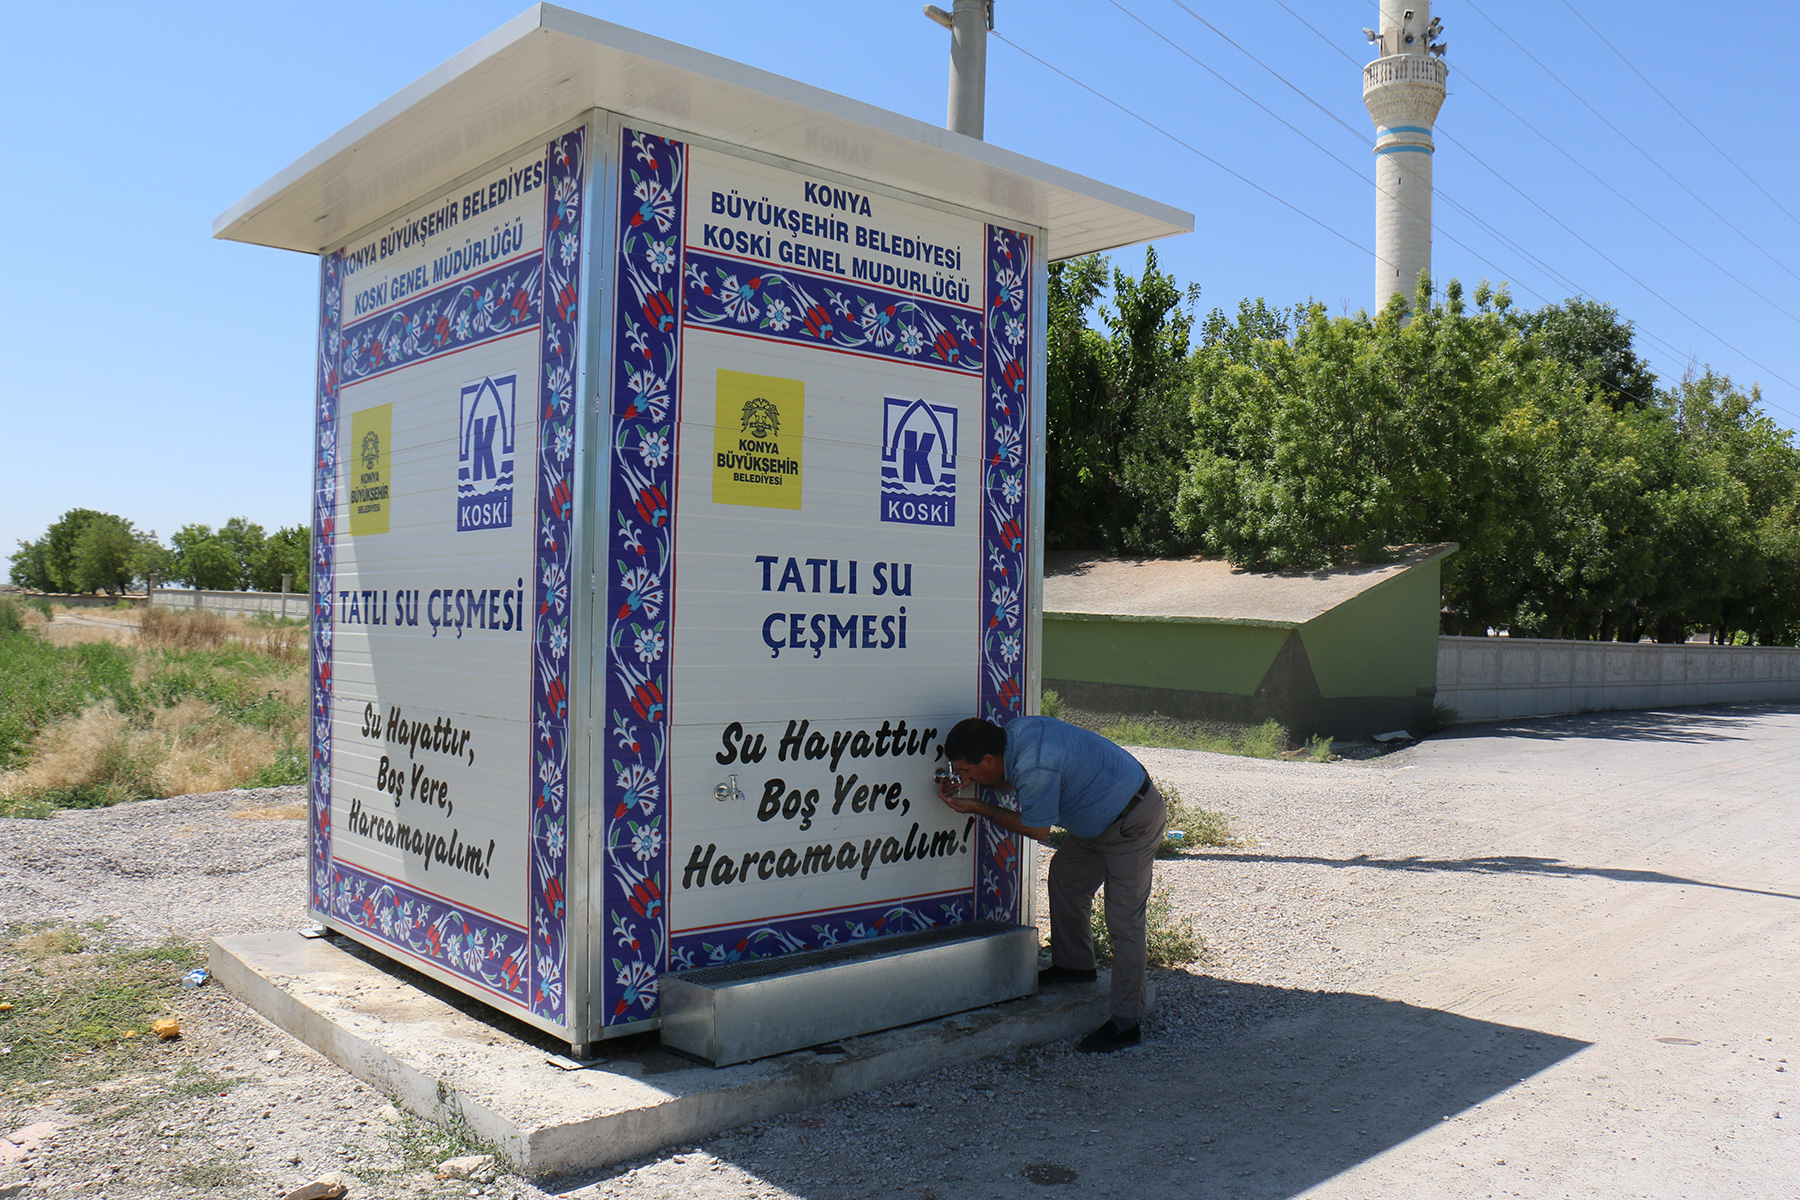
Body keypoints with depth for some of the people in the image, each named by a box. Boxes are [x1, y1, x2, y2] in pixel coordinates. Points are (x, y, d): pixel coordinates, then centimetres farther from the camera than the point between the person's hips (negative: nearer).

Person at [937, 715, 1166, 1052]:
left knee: (1123, 921, -7)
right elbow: (1016, 781, 14)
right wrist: (970, 783, 0)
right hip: (1105, 815, 10)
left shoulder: (1035, 766, -31)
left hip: (1135, 821, -10)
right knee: (1064, 873, 19)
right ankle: (1074, 964, 34)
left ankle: (1125, 1023, -1)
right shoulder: (1016, 732, -5)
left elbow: (1038, 829, -17)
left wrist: (980, 808, -11)